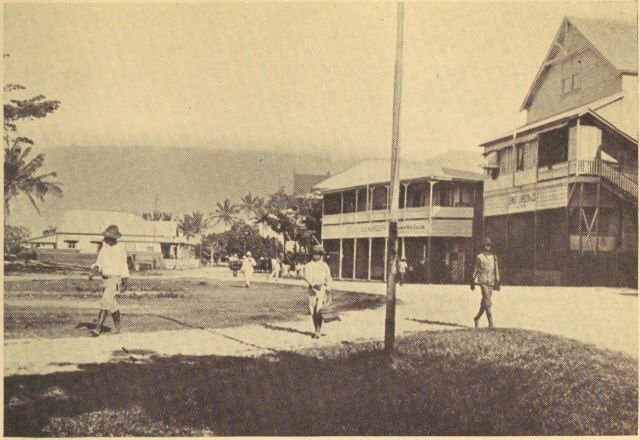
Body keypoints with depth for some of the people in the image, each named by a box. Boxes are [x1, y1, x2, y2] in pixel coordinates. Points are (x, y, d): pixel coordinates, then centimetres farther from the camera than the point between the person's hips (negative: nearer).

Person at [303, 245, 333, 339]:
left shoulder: (324, 265, 9)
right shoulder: (308, 265, 8)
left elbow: (328, 279, 10)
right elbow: (306, 277, -7)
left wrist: (328, 291, 3)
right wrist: (313, 284, -25)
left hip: (322, 289, -2)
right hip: (312, 289, 2)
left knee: (318, 311, -15)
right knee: (313, 312, 7)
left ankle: (318, 331, -13)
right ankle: (316, 330, 20)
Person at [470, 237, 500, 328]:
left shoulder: (494, 257, 14)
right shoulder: (479, 257, 0)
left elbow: (496, 271, 16)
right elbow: (475, 270, 5)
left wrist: (497, 283, 11)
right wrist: (473, 282, 5)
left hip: (491, 282, 5)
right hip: (483, 281, -5)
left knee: (484, 302, 10)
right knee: (487, 302, -14)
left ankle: (477, 318, 28)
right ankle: (491, 323, -17)